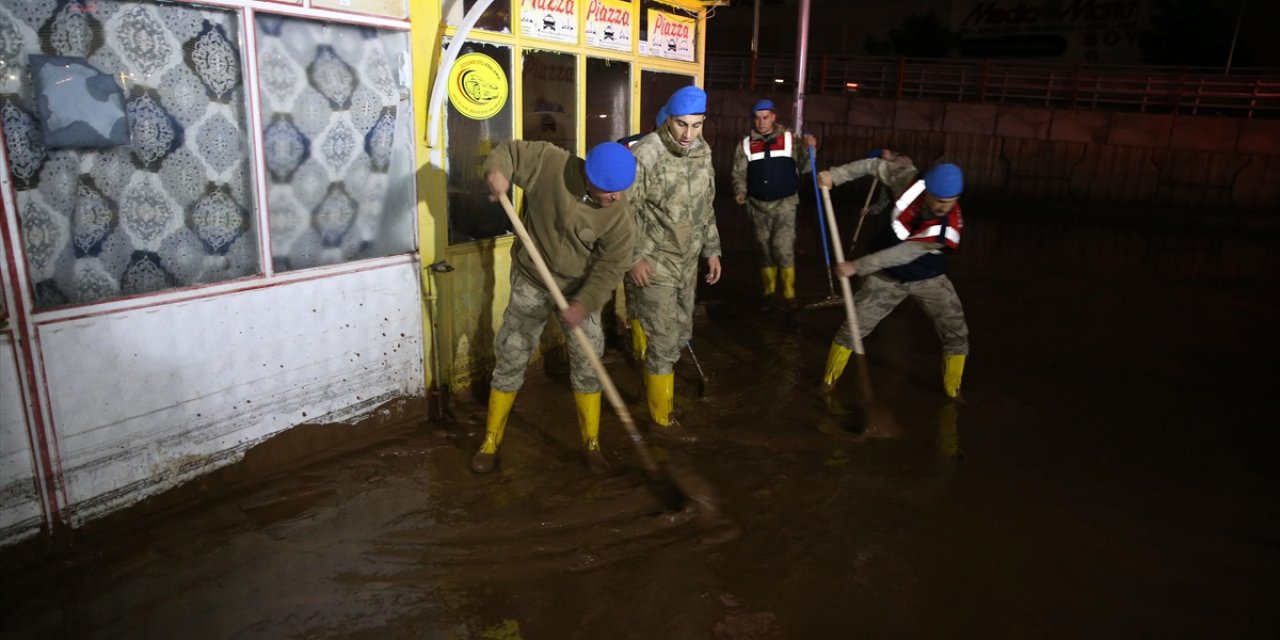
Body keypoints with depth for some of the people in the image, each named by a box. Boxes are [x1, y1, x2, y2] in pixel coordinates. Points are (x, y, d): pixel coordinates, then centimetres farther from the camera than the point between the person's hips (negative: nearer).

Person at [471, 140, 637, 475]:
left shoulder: (620, 217, -19)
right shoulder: (550, 162, -20)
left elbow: (611, 267, -17)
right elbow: (512, 150, -6)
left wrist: (585, 302, -31)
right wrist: (496, 170, -29)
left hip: (580, 291, 1)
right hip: (531, 284, 0)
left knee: (587, 364, 1)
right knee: (511, 359, 4)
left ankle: (591, 444, 20)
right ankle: (490, 443, 20)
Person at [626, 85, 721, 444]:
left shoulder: (703, 152, 6)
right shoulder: (645, 154, -17)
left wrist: (712, 249, 16)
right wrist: (634, 257, -19)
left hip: (687, 262, 7)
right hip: (653, 264, -7)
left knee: (679, 334, 18)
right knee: (663, 341, -1)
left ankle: (653, 382, 43)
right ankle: (662, 421, 13)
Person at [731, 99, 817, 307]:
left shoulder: (790, 139, 1)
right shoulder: (745, 145, 3)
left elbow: (803, 167, -1)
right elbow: (739, 174, 4)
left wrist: (808, 149, -19)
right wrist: (740, 191, -15)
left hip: (784, 203, -2)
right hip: (759, 205, 2)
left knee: (783, 248, -11)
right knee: (765, 249, 11)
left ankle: (789, 294, 0)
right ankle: (768, 292, 24)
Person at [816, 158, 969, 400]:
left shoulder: (949, 226, -31)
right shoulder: (910, 180, -23)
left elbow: (902, 254, -30)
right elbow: (875, 165, -6)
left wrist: (857, 267, -29)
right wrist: (835, 175, -14)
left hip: (929, 279, -1)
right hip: (888, 276, 1)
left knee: (956, 335, 0)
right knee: (851, 329, -4)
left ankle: (952, 391, 23)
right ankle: (828, 382, 14)